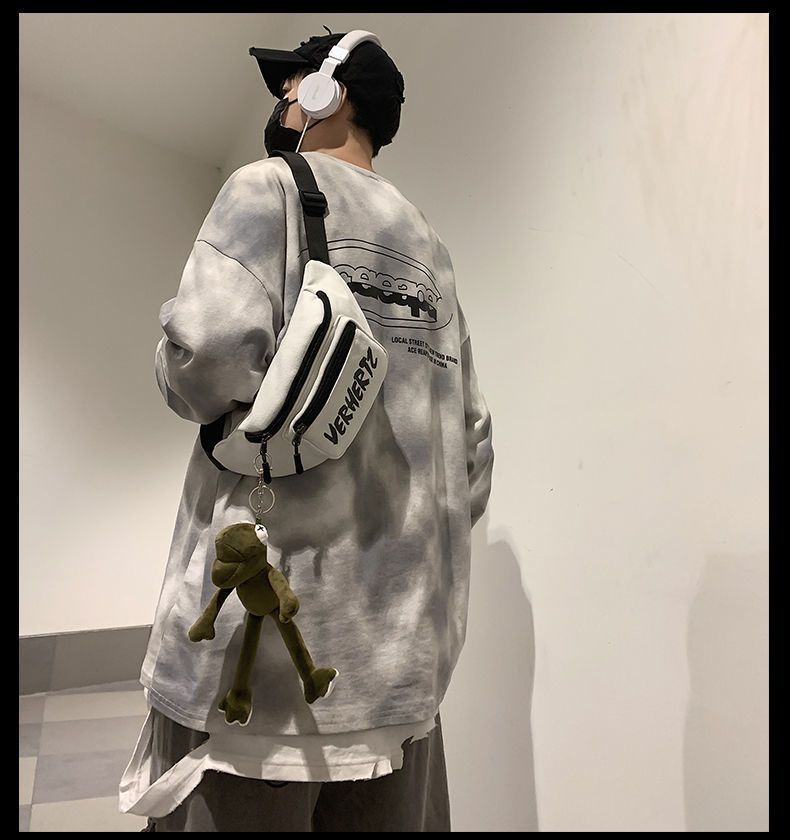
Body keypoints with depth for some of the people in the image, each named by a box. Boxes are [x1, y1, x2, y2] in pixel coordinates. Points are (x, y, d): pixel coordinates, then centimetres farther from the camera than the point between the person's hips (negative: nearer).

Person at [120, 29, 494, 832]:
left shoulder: (269, 186, 0)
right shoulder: (426, 241, 17)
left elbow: (210, 348, -18)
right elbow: (472, 437, 14)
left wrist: (184, 375, 4)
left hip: (270, 594, -6)